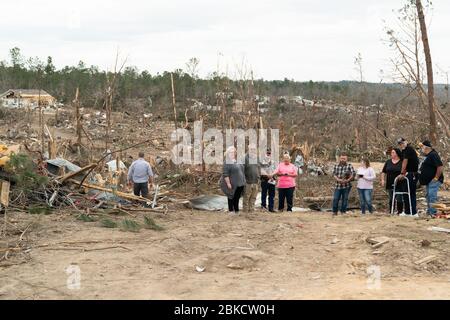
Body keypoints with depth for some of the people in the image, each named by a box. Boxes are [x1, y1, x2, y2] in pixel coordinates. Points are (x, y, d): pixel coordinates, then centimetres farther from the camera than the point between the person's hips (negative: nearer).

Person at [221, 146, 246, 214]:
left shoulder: (237, 161, 10)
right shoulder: (227, 162, -13)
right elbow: (225, 174, -18)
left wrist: (243, 181, 17)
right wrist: (228, 183, -22)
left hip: (240, 183, 7)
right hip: (233, 184, -7)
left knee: (237, 197, 13)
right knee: (232, 197, 5)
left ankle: (236, 210, 21)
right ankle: (231, 210, 15)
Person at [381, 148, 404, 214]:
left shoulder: (402, 162, -2)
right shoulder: (388, 162, 9)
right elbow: (383, 172, 14)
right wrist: (383, 180, 6)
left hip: (399, 185, -4)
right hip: (390, 184, 4)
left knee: (399, 199, -4)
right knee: (391, 199, 9)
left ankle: (400, 211, 5)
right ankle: (391, 212, 15)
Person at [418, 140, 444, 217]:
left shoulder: (433, 155, -17)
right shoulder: (428, 155, 14)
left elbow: (440, 166, -25)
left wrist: (436, 178, -22)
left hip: (434, 180, -11)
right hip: (428, 180, 11)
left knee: (432, 196, -13)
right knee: (428, 196, 15)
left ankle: (433, 213, -13)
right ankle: (429, 211, 24)